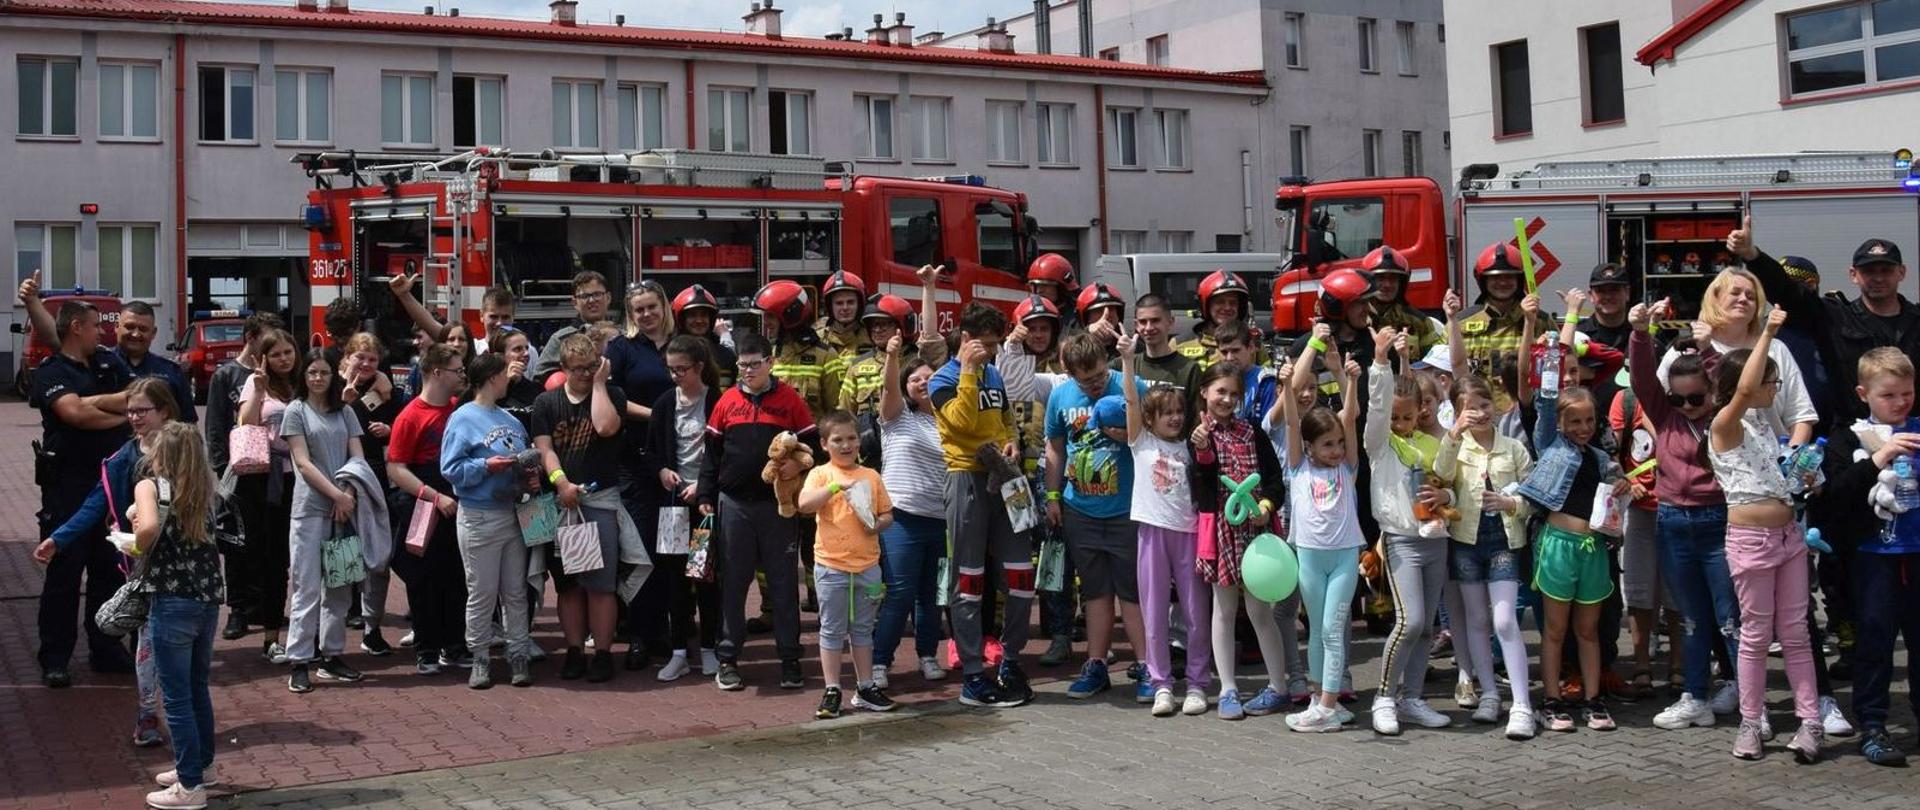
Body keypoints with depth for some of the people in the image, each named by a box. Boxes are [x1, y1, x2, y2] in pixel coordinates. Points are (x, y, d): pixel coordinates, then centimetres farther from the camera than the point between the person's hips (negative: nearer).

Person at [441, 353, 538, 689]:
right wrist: (487, 466, -22)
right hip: (478, 518, -6)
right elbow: (451, 469, -13)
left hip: (512, 513, 6)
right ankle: (481, 658, 12)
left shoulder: (511, 420, 14)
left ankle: (519, 654, 16)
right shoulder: (463, 419, -6)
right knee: (482, 593, 1)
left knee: (516, 591, 9)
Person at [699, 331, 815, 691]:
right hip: (734, 503, 2)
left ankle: (789, 659, 12)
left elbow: (811, 443, 3)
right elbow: (712, 452, 8)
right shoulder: (727, 401, 4)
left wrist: (799, 463, -18)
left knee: (783, 583, 4)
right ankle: (728, 659, 14)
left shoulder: (790, 399, -1)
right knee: (732, 582, 7)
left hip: (778, 503, -2)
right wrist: (706, 496, 4)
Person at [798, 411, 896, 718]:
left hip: (867, 565, 3)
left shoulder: (871, 476, 8)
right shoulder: (820, 474, -2)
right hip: (831, 566, -3)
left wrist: (877, 524, -10)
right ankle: (832, 691, 10)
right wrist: (835, 486, -27)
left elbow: (887, 514, 12)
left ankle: (865, 688, 21)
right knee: (832, 630, 4)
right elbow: (805, 504, -19)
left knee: (863, 629, 13)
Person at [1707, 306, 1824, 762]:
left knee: (1795, 632, 7)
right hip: (1750, 537, -7)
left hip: (1788, 533, 7)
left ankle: (1810, 720, 11)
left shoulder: (1760, 425, 14)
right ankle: (1750, 724, 11)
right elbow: (1744, 389, -28)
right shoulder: (1724, 426, -10)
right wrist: (1767, 333, -25)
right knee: (1756, 634, 1)